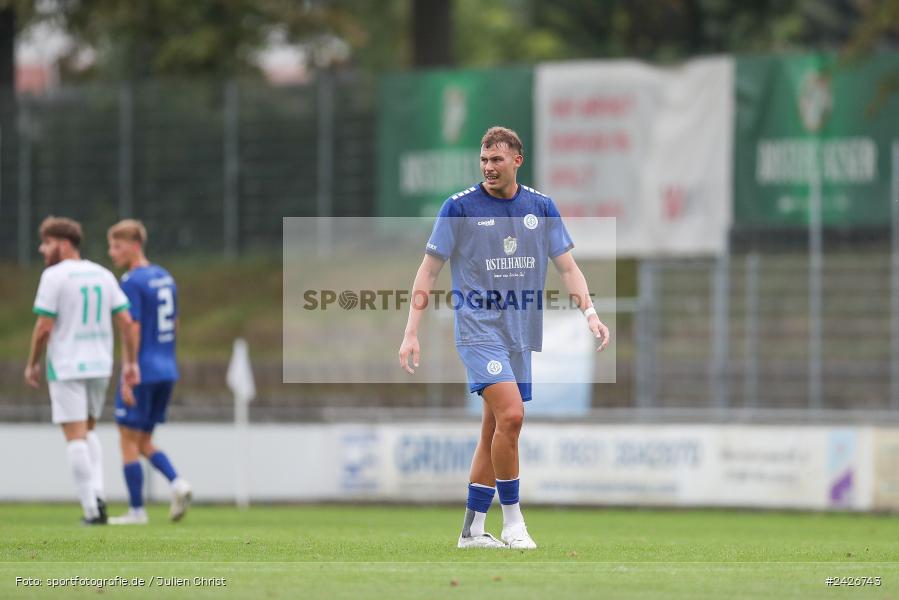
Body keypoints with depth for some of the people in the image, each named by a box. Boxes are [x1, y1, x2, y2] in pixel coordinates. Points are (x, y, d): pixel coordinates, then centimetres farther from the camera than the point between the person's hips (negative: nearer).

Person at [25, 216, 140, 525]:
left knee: (76, 436, -2)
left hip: (66, 367, -6)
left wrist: (32, 364, 0)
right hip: (100, 365, 6)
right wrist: (131, 362, 10)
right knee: (87, 431, 21)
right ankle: (97, 492, 2)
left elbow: (44, 327, -12)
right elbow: (125, 320, 5)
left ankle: (92, 509, -6)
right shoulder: (104, 275, 8)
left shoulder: (54, 276, -9)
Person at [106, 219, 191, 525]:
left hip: (142, 372, -8)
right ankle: (177, 483, -7)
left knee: (129, 440, 2)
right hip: (167, 371, 8)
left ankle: (136, 510, 3)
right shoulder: (166, 278, 13)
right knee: (144, 441, 14)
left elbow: (133, 331, -17)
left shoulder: (132, 283, -13)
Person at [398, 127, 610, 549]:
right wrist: (411, 332, -7)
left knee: (495, 429, 6)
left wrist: (590, 312, -8)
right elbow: (429, 269, -1)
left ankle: (472, 529, 14)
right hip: (479, 328, -5)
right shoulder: (459, 207, -4)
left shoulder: (541, 208, 7)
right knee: (510, 414, -21)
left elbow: (567, 267, 9)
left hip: (521, 335, 5)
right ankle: (511, 519, -12)